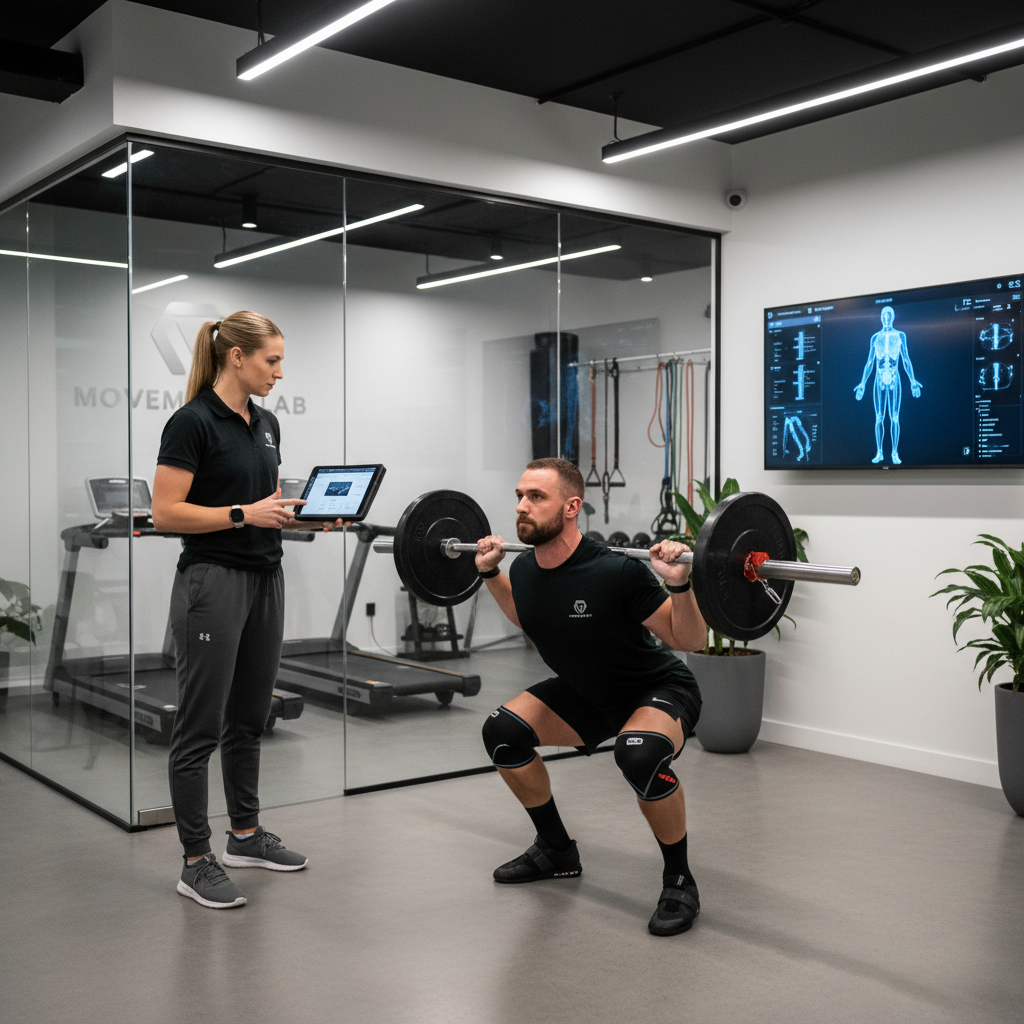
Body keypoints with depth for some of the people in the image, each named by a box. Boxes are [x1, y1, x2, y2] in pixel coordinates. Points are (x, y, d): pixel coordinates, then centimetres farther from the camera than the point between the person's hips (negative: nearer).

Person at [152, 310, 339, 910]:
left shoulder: (266, 423, 12)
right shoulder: (193, 422, -13)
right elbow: (166, 512, -16)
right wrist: (244, 514, -21)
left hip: (265, 579, 8)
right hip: (212, 582, -8)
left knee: (250, 717, 17)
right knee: (201, 725, 0)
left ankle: (247, 836, 30)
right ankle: (197, 862, 10)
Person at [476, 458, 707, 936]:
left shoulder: (615, 572, -32)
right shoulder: (524, 569, -12)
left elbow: (690, 640, -23)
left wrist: (679, 584, -39)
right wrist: (490, 573, 7)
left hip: (660, 690, -7)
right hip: (588, 693, 7)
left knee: (640, 753, -38)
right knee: (503, 732, -6)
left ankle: (679, 881, -12)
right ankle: (557, 851, 15)